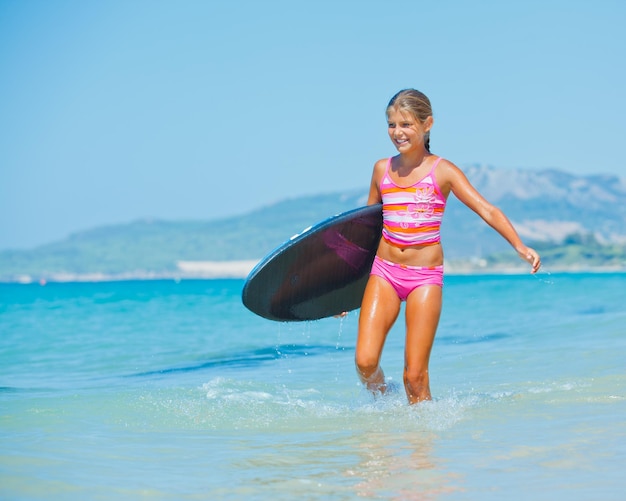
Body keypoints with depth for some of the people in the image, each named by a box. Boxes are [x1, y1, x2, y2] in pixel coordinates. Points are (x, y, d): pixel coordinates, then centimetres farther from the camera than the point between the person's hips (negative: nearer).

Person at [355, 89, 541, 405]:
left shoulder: (442, 171, -2)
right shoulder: (382, 169, 8)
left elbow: (487, 211, -7)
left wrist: (520, 246, -23)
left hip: (426, 277, -3)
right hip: (384, 272, 3)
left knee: (415, 375, -7)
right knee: (365, 362, -9)